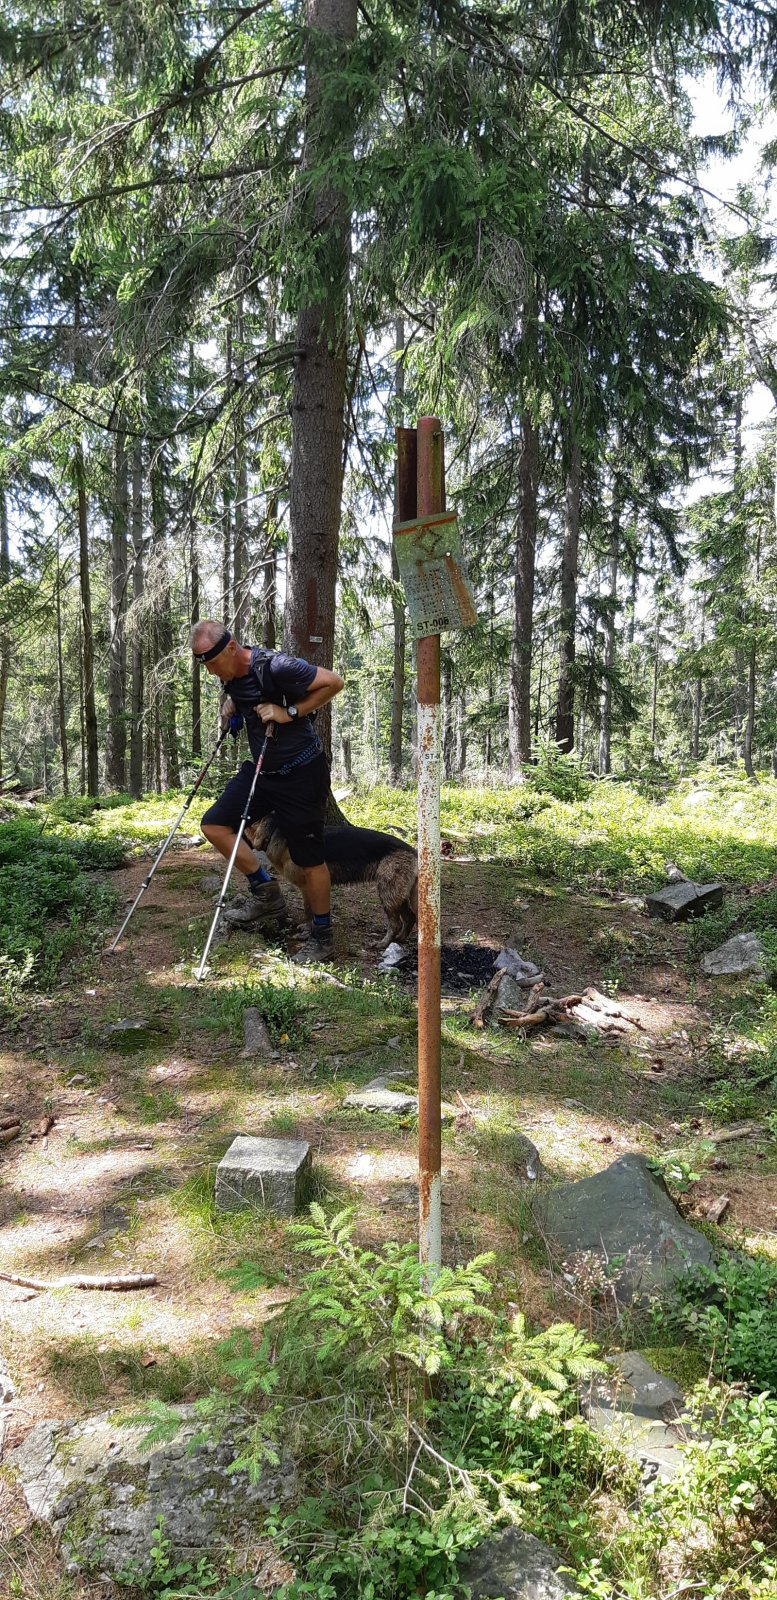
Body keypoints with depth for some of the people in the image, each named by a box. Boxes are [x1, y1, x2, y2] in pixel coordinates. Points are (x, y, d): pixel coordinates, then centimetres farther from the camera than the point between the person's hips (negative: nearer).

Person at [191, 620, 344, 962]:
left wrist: (290, 713, -22)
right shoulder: (229, 674, 1)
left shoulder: (275, 666, -24)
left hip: (301, 773, -8)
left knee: (310, 860, 0)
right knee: (214, 824, -2)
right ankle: (266, 892, 9)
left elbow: (333, 682, -19)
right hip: (260, 769, 8)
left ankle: (321, 939, 16)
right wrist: (230, 709, 3)